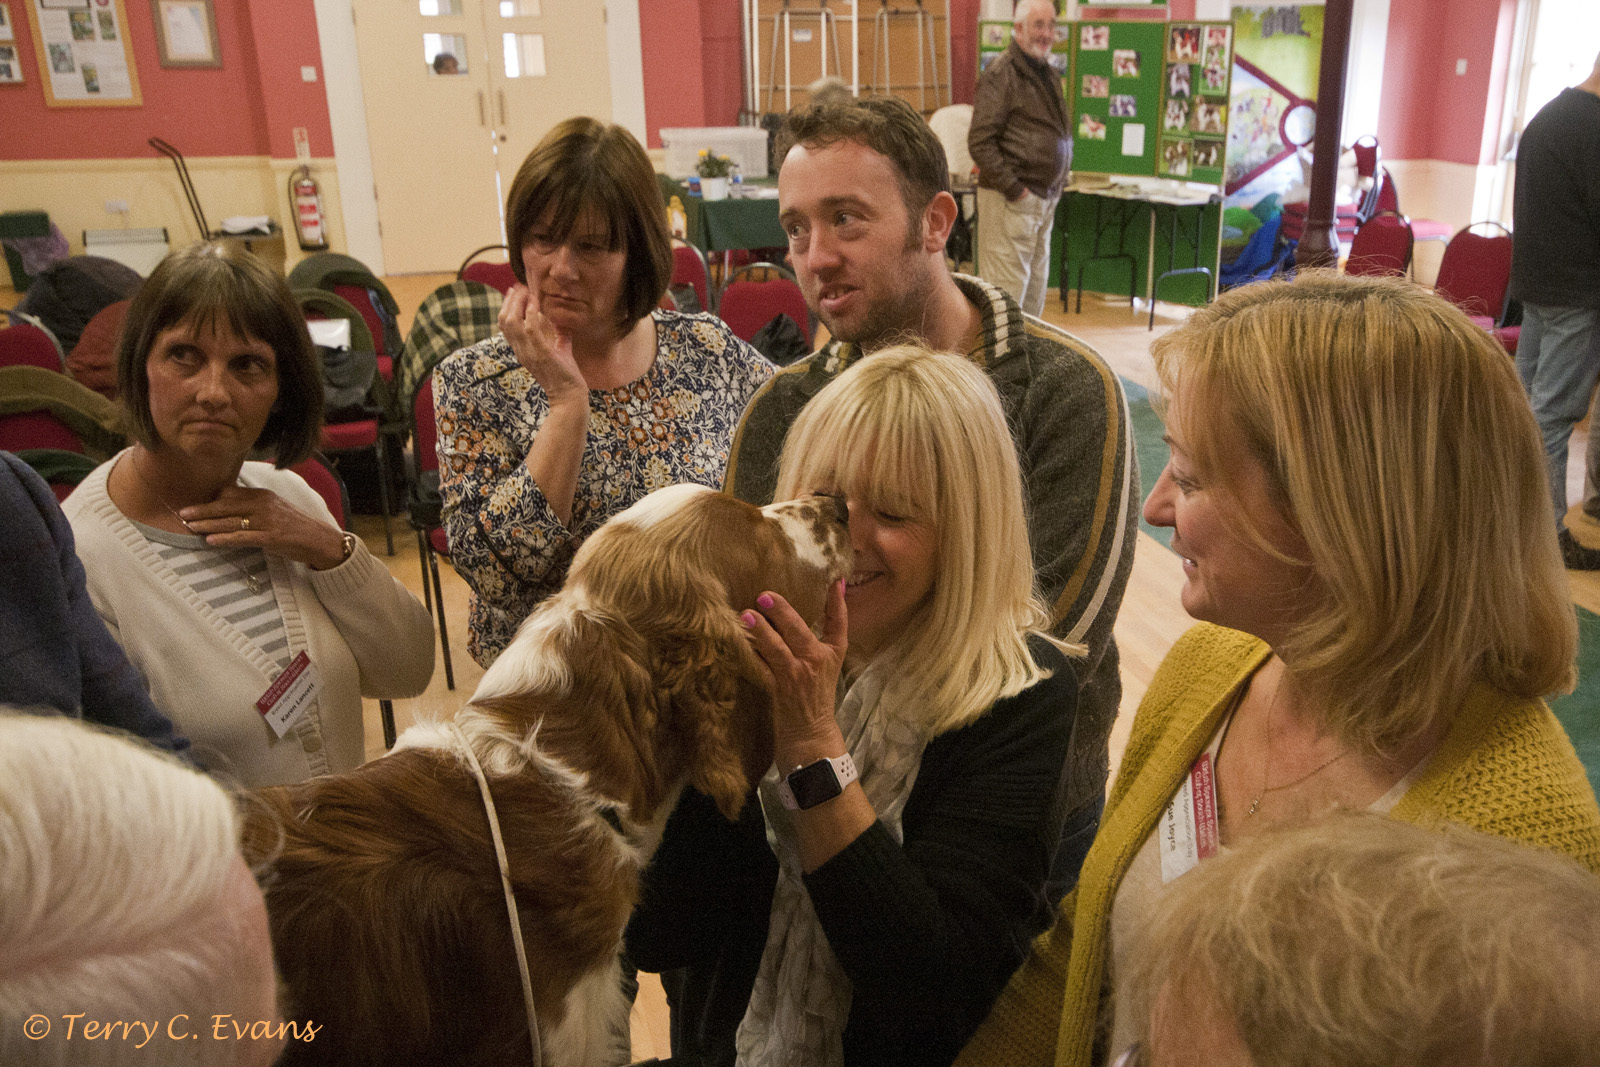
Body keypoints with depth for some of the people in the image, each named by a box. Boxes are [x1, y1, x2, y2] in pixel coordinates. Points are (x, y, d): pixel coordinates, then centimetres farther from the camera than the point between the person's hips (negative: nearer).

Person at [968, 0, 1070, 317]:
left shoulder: (1048, 74, 17)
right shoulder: (1002, 73, -10)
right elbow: (980, 142, -17)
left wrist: (1053, 188, 13)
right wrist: (1013, 188, -18)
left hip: (1044, 200, 9)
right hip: (1010, 200, -9)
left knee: (1035, 287, 14)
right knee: (1008, 287, -7)